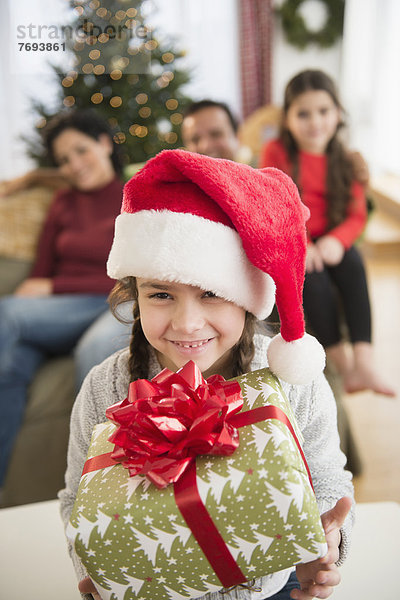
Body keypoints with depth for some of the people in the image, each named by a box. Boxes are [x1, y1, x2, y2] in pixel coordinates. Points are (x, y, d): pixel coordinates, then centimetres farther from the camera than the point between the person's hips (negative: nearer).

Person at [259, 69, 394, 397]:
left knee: (353, 263, -29)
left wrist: (337, 240, -21)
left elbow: (357, 215, 2)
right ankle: (343, 365, -21)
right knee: (313, 276, -32)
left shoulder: (347, 162, 7)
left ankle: (364, 361, -32)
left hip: (329, 241, 3)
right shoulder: (276, 153, -2)